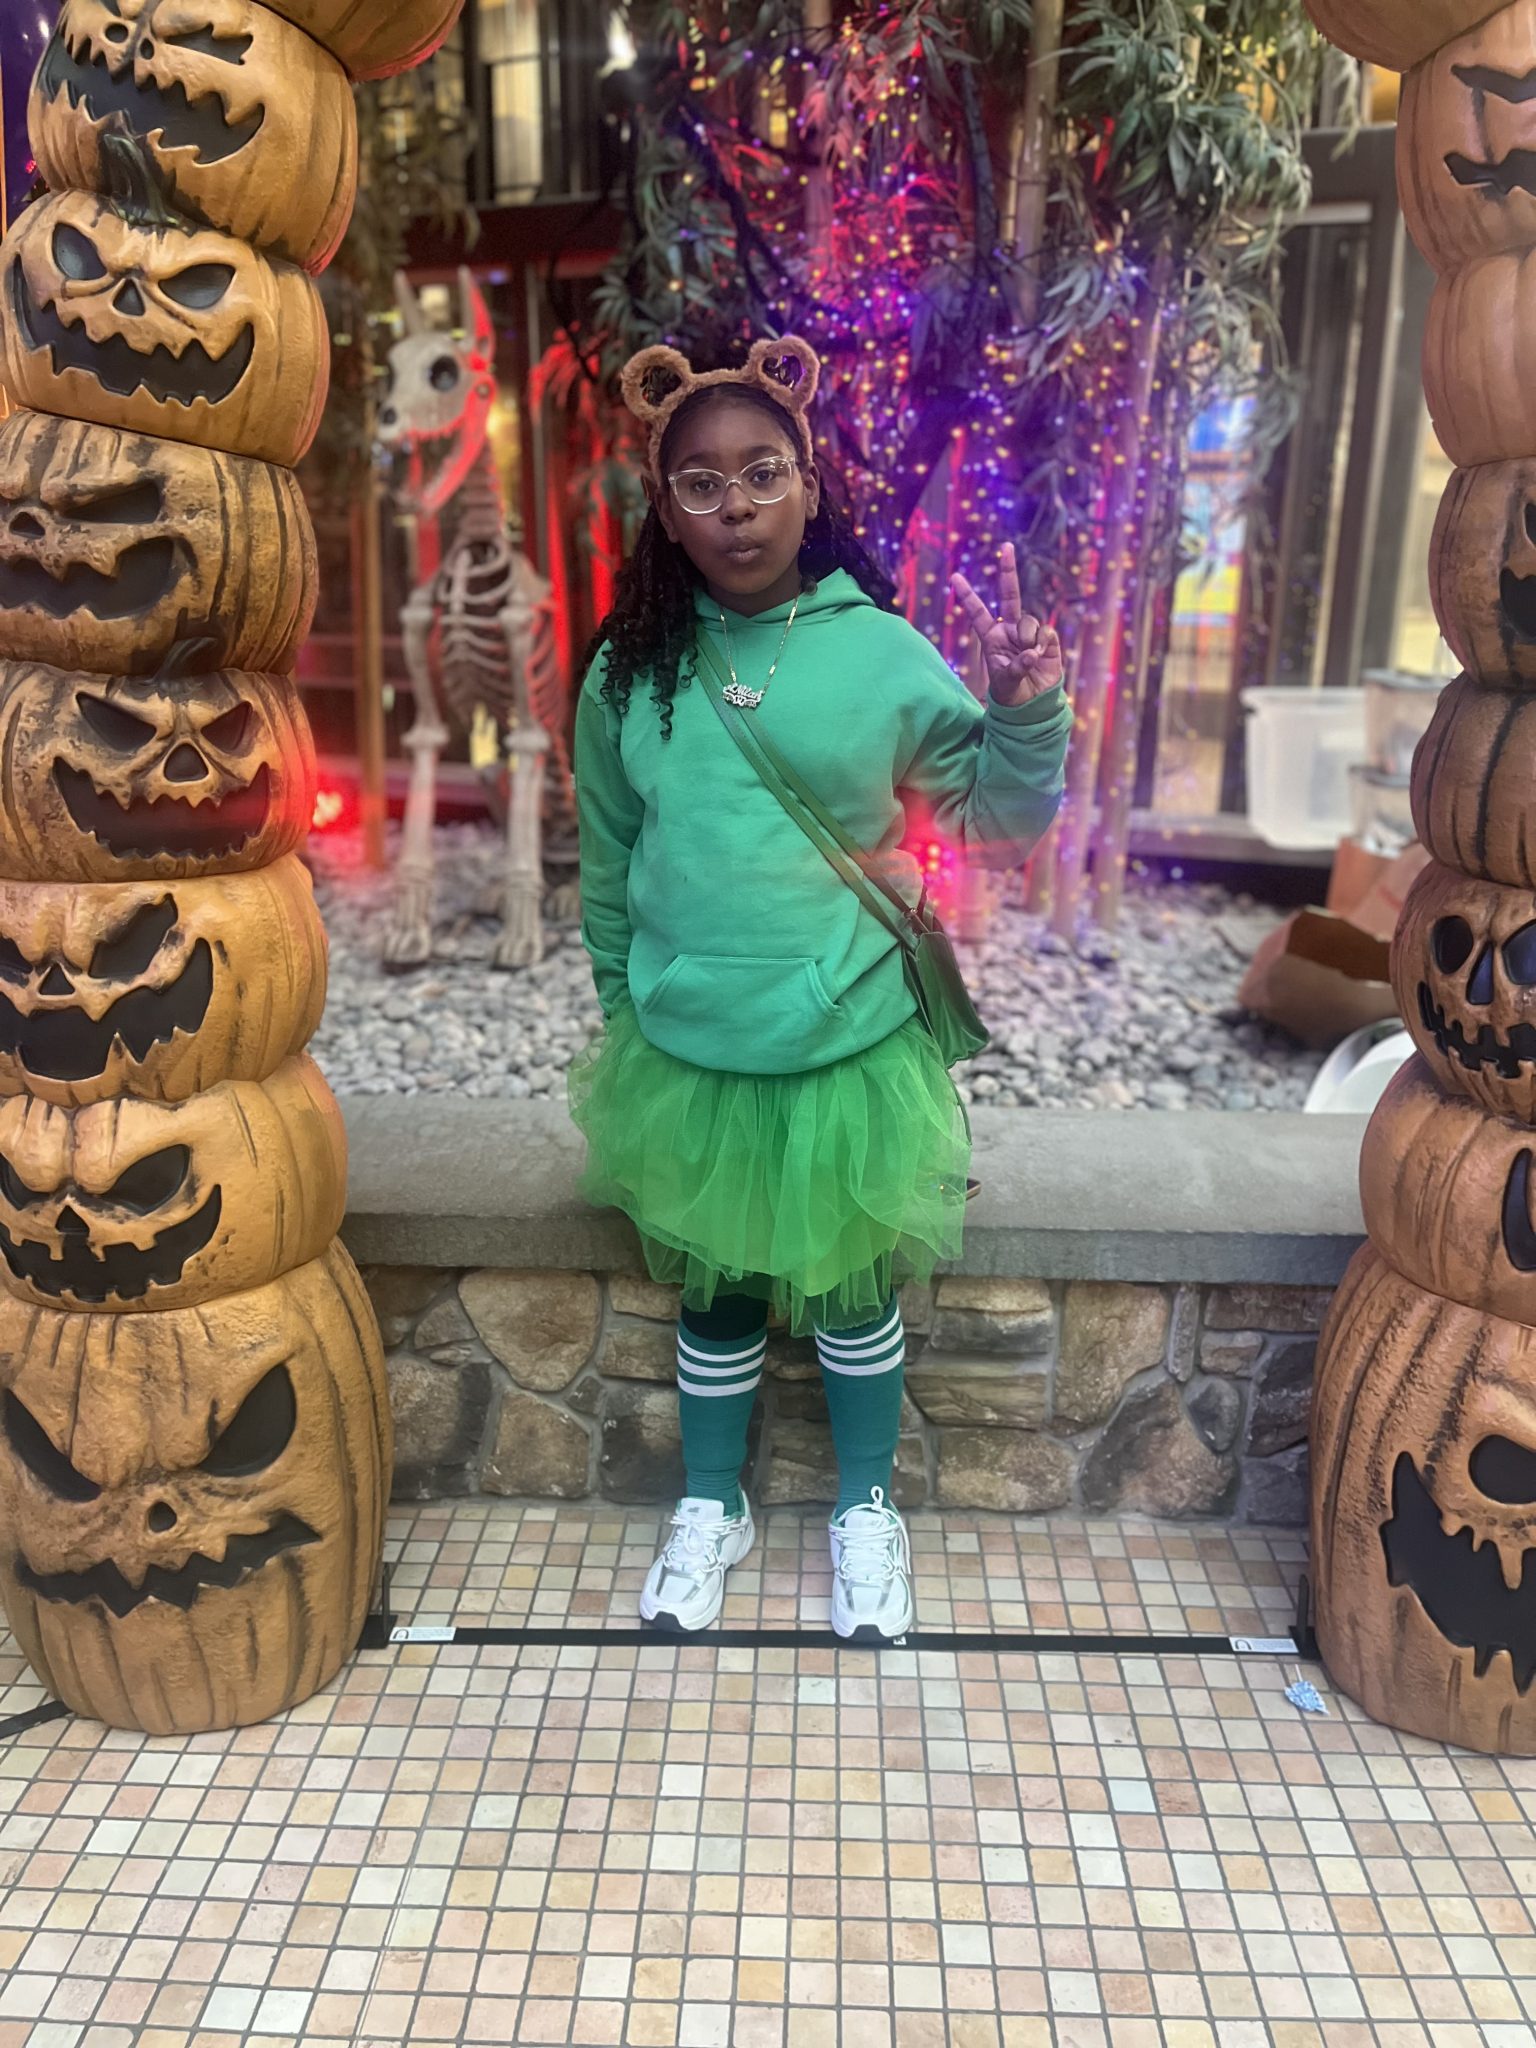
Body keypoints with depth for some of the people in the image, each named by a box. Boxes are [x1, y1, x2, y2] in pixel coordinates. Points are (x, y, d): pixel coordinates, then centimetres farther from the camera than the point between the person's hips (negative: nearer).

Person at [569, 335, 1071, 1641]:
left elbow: (998, 821, -2)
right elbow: (607, 867, 7)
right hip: (684, 1057, 1)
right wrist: (624, 1006, 14)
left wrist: (1029, 710, -20)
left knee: (854, 1291, 17)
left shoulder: (880, 651, -8)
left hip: (849, 1049, -1)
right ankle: (713, 1508, 43)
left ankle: (867, 1509, 42)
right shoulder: (629, 670, -4)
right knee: (715, 1294, 19)